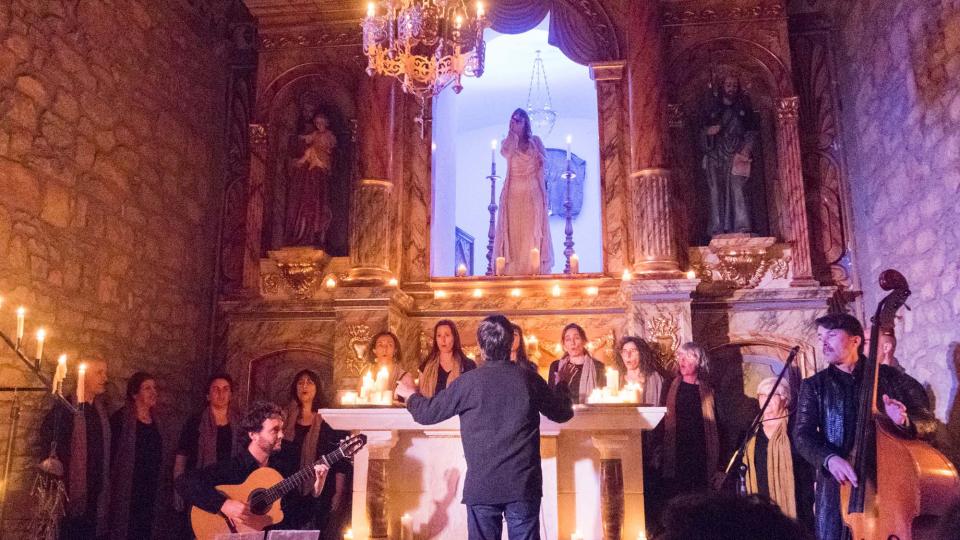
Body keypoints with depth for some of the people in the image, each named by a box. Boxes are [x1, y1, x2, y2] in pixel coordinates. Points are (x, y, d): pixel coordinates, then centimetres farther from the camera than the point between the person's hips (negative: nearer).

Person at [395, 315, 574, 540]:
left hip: (482, 485, -1)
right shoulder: (530, 379, -2)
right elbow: (563, 413, 12)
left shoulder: (469, 381, -8)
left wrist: (410, 394, 23)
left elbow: (427, 413, 2)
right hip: (524, 484, 2)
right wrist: (561, 388, 34)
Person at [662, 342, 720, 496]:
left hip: (700, 458, 1)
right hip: (677, 455, -1)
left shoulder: (707, 391, 8)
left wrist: (717, 465, 3)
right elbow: (661, 418, 5)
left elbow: (715, 428, 9)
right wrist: (659, 453, -5)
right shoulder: (671, 387, 7)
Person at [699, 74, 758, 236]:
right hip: (714, 155, 1)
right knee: (716, 192, -7)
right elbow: (701, 131, 19)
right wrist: (708, 131, -4)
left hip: (735, 155, -1)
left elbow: (751, 132, 12)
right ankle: (717, 230, -9)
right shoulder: (712, 108, 18)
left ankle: (742, 228, -18)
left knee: (737, 190, -14)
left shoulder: (744, 108, 16)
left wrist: (746, 149, -5)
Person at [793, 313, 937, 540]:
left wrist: (904, 421, -19)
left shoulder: (888, 376, 7)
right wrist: (830, 458, -25)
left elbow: (928, 422, 5)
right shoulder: (813, 385, 6)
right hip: (838, 489, 0)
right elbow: (803, 435, -4)